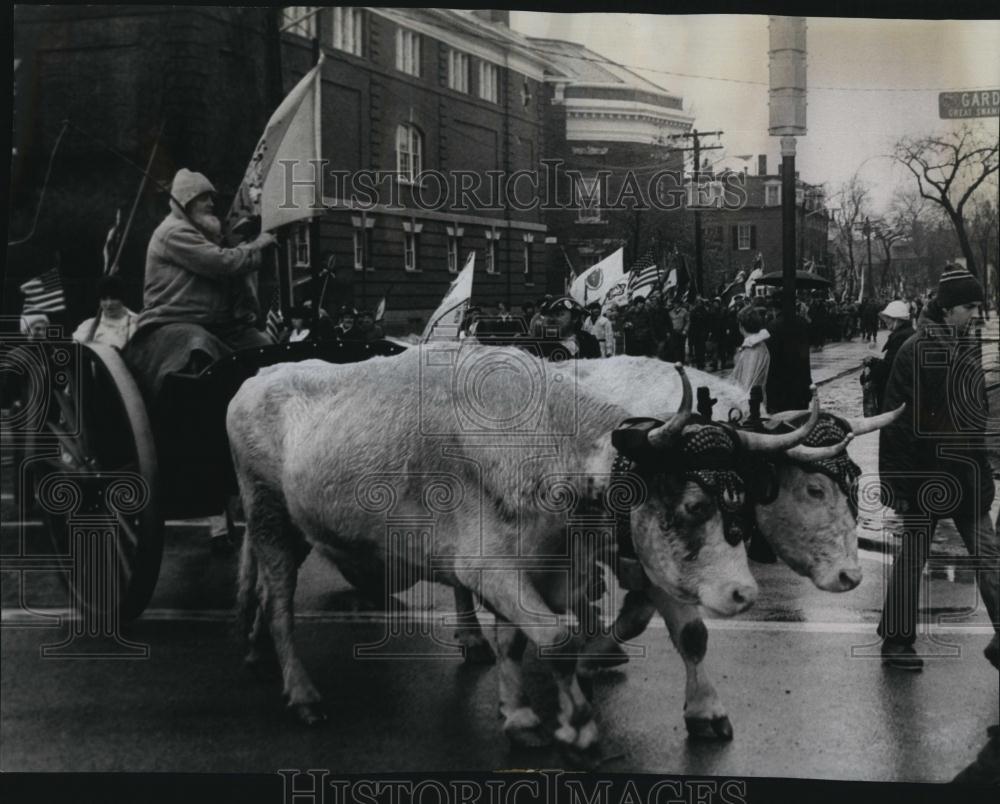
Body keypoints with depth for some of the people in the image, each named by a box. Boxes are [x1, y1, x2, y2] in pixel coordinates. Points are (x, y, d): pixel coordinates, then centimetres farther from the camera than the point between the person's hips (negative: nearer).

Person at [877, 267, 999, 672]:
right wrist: (898, 478, -16)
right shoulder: (916, 351, -13)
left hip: (966, 474, 6)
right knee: (912, 557, 4)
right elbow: (897, 419, -15)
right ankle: (895, 642, 16)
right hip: (925, 474, -6)